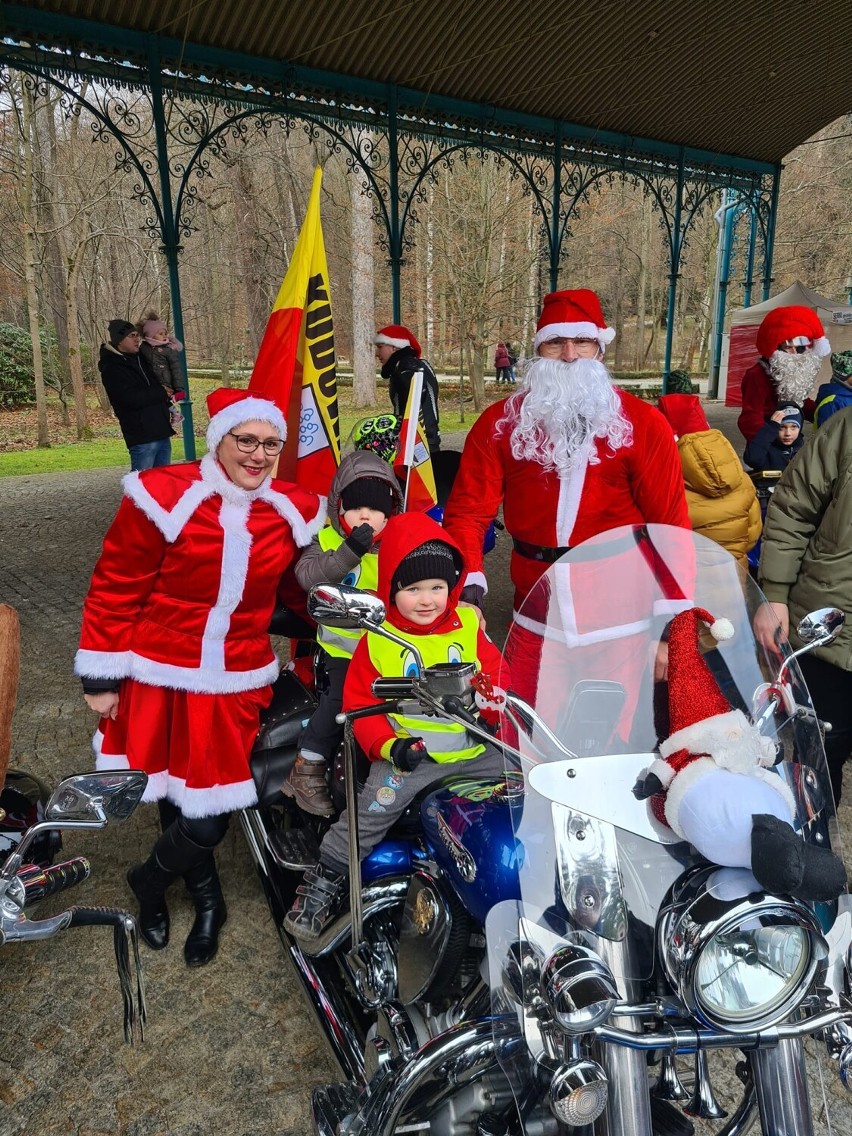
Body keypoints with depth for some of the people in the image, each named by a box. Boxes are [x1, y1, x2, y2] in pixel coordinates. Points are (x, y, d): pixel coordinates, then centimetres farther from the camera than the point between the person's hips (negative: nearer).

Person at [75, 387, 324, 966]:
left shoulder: (294, 512, -1)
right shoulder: (163, 498, -13)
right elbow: (114, 589, -7)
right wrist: (100, 676, -5)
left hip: (234, 685, 2)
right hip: (158, 679, -2)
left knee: (208, 818, 2)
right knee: (175, 796, 14)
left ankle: (151, 880, 37)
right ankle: (207, 897, 45)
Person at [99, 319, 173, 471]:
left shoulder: (141, 359, 17)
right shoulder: (111, 369, -7)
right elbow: (131, 398, -20)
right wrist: (162, 393, -7)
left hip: (162, 433, 8)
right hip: (142, 437, -8)